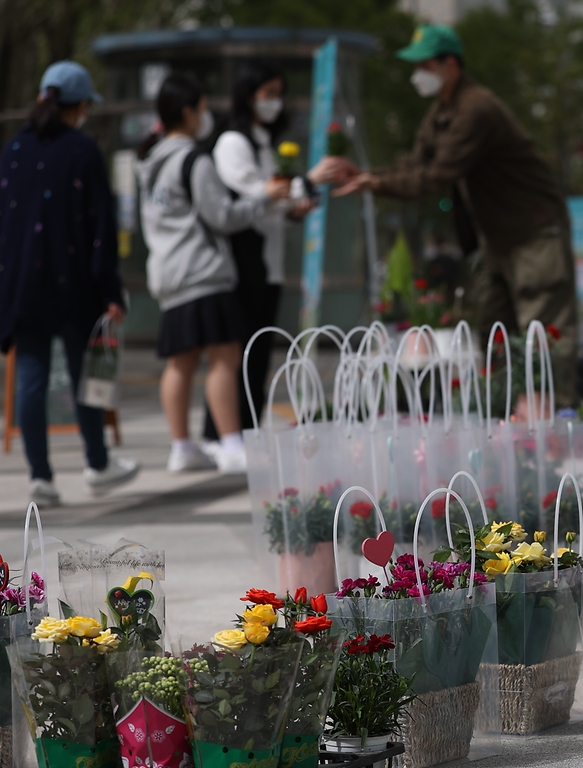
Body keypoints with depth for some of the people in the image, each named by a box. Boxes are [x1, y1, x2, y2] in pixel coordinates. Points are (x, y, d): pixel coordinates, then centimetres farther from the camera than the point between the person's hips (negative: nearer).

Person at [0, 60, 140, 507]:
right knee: (84, 374, 10)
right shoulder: (83, 152, -7)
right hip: (73, 285, -3)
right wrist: (110, 293, -6)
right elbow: (102, 224, -9)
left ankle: (40, 475, 1)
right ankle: (97, 466, 22)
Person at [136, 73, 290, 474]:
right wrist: (265, 197, 1)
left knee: (180, 362, 9)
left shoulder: (152, 164, 19)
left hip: (167, 275, 9)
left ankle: (182, 447, 11)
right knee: (225, 358, -12)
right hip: (203, 274, -9)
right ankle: (232, 447, -17)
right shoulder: (195, 161, -9)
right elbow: (223, 216, -11)